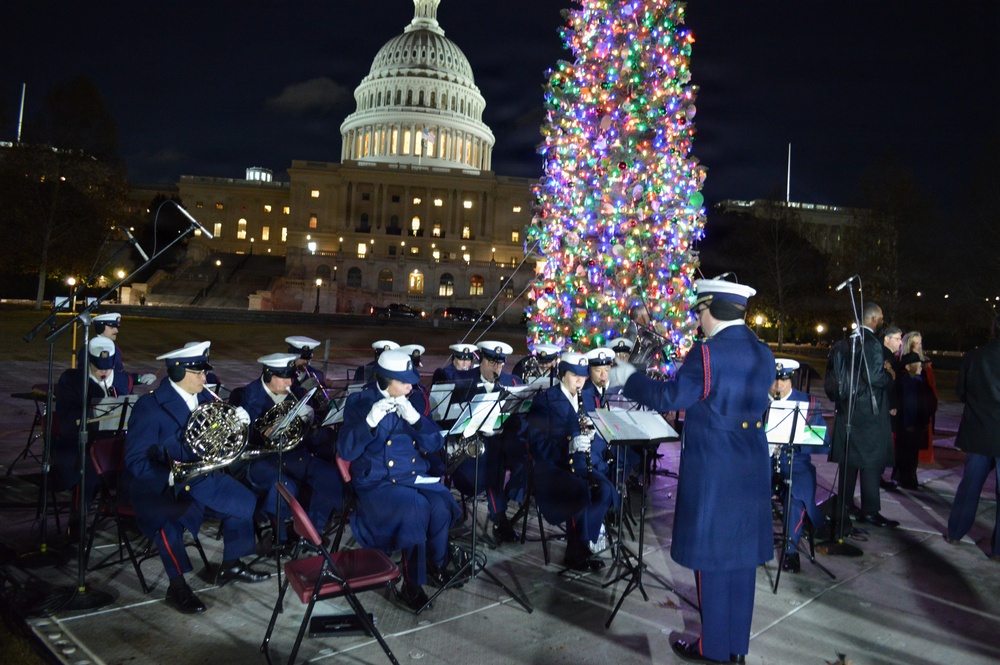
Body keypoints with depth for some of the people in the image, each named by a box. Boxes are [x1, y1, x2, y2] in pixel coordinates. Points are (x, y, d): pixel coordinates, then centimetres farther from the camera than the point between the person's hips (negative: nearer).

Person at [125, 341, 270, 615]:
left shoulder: (203, 397, 0)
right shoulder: (149, 406, -18)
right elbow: (136, 461, -20)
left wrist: (239, 418, -12)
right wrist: (173, 476, -34)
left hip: (196, 476, 7)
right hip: (157, 482, -7)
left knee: (245, 501, 4)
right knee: (171, 518, -36)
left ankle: (231, 565, 22)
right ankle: (177, 587, -16)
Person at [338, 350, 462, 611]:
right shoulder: (359, 402, -5)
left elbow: (434, 445, -2)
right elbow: (345, 452, -15)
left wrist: (415, 418, -18)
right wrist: (371, 421, -28)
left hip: (415, 477, 4)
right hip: (377, 482, -4)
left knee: (441, 503, -24)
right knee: (414, 508, -30)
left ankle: (436, 563, 3)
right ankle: (411, 584, -13)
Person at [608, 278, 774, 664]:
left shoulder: (708, 352, -17)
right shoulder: (763, 354, 7)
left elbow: (668, 398, -15)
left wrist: (628, 378, -1)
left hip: (713, 469, -7)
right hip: (751, 466, 7)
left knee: (712, 554, 6)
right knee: (740, 553, 15)